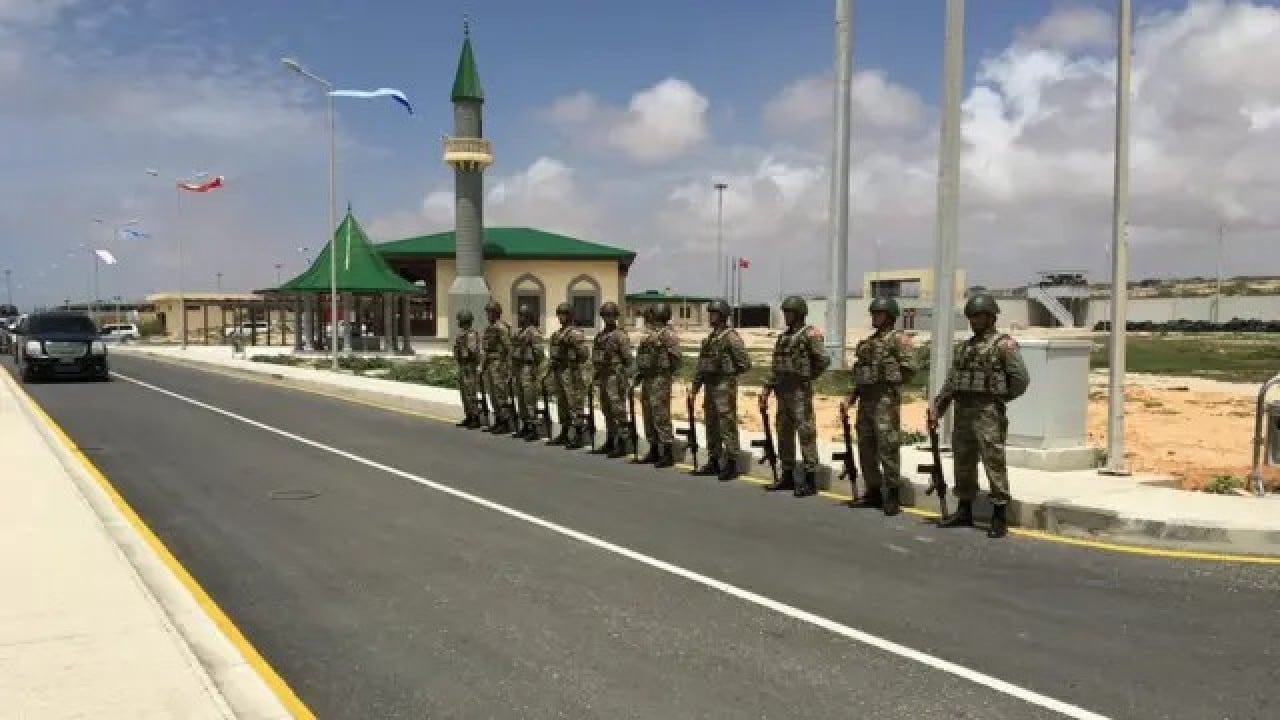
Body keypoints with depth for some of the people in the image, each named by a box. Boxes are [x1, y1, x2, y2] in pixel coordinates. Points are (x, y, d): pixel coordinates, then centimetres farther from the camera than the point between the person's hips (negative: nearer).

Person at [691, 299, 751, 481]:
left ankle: (731, 465, -2)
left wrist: (728, 374, -4)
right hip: (710, 386, 9)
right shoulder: (708, 338, 15)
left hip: (725, 386, -9)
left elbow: (745, 363, -12)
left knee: (727, 426, -6)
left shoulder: (731, 337, -10)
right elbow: (701, 365, 18)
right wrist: (695, 388, 14)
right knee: (711, 426, 12)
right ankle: (713, 462, 20)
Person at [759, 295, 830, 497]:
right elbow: (775, 367, 17)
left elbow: (824, 360, -17)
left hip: (801, 392, -8)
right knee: (784, 433, 11)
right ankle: (787, 476, 20)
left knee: (805, 433, -6)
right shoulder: (783, 336, 15)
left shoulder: (809, 334, -9)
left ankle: (810, 481, -3)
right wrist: (766, 391, 13)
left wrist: (807, 377, -5)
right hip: (783, 392, 8)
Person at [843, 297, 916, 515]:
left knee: (887, 446, -9)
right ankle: (874, 492, 18)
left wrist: (889, 380, -5)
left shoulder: (898, 338, -3)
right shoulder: (868, 343, 20)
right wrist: (850, 399, 13)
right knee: (866, 447, 9)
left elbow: (909, 367, -13)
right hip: (866, 399, 8)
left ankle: (893, 496, -4)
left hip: (886, 398, -8)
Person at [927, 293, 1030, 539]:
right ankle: (964, 512, 22)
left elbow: (1021, 379, -10)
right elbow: (950, 382, 16)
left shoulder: (1004, 344, -4)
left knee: (994, 463, -7)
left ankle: (999, 517, -2)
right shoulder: (964, 347, 17)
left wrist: (1000, 397, 2)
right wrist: (937, 408, 9)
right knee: (963, 463, 12)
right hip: (962, 410, 7)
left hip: (988, 411, -7)